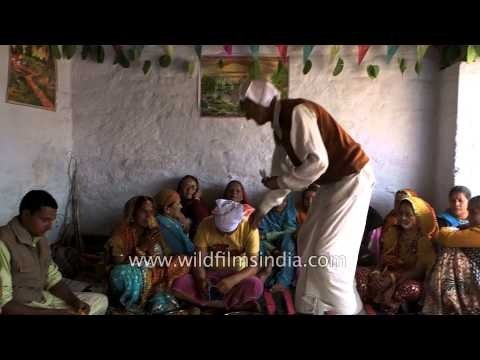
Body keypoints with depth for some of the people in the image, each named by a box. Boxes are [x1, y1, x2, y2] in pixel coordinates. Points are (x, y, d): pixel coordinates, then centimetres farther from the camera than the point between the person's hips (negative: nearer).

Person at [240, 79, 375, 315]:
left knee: (329, 252, -8)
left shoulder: (297, 112, -20)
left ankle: (344, 308, 12)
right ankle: (311, 307, 28)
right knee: (308, 243, 14)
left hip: (351, 179, -10)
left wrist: (282, 182, -16)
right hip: (332, 183, 10)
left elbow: (318, 162, -28)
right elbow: (282, 174, 16)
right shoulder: (280, 126, 8)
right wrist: (262, 210, 19)